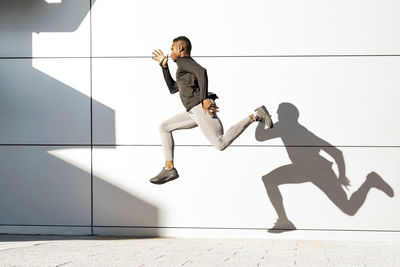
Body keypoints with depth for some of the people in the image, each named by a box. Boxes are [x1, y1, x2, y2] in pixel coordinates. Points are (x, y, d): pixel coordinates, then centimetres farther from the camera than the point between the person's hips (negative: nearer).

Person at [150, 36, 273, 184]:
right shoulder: (187, 67, 30)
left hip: (201, 108, -10)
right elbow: (172, 89, 36)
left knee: (221, 144, -20)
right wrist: (164, 66, 32)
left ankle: (255, 116, -12)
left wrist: (204, 98, -24)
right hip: (194, 112, 10)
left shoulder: (183, 61, 0)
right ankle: (169, 169, 6)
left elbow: (201, 71, -20)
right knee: (164, 127, 13)